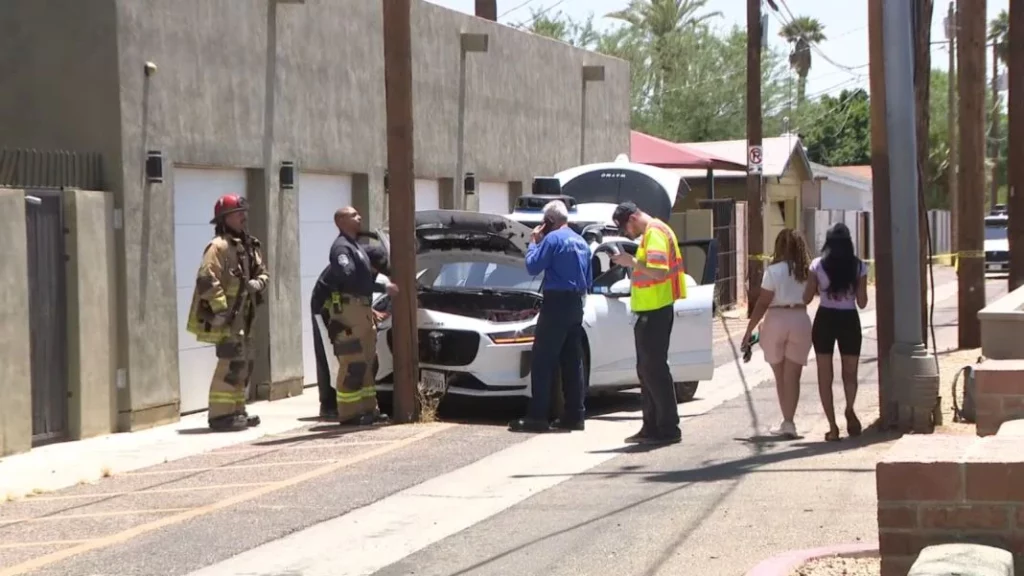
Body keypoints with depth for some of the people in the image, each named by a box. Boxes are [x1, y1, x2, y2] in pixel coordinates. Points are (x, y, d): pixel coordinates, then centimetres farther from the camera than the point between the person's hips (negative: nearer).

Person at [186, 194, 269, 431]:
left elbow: (262, 272, 19)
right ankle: (220, 414, -11)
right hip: (225, 316, -10)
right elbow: (206, 280, -24)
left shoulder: (248, 245, 14)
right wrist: (221, 309, -24)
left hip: (242, 315, 10)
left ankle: (236, 410, 24)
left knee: (243, 363, 15)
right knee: (231, 363, -13)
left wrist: (257, 284, -4)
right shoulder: (219, 246, -15)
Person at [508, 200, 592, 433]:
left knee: (543, 362, -7)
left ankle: (537, 417, -10)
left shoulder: (553, 239, -10)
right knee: (572, 362, 10)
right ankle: (575, 415, 10)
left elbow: (533, 266, -10)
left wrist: (534, 243, 3)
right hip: (576, 304, 8)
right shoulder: (581, 242, 16)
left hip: (556, 303, -8)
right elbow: (588, 279, 20)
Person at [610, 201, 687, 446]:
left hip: (655, 311, -11)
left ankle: (668, 429, -6)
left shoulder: (654, 234, -14)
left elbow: (659, 271, -25)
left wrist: (632, 262, -17)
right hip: (650, 310, 11)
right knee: (647, 369, 14)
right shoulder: (651, 233, 18)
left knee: (655, 369, -8)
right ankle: (652, 427, 19)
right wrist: (633, 263, 9)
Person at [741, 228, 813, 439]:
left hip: (776, 321, -2)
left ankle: (787, 421, 18)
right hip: (800, 320, 2)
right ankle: (788, 422, -4)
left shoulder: (774, 270, -9)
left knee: (780, 376, 14)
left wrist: (749, 329, -5)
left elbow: (763, 303, -9)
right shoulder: (806, 271, 1)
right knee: (792, 376, 5)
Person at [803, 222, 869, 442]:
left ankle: (832, 426, 1)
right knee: (850, 372, 17)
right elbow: (862, 302, -2)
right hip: (849, 320, 1)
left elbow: (807, 298, -2)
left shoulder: (818, 265, -5)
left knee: (825, 375, 7)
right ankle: (850, 409, -10)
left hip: (824, 320, -1)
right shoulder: (859, 266, -4)